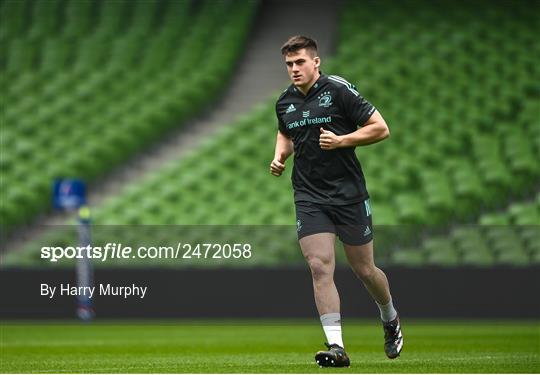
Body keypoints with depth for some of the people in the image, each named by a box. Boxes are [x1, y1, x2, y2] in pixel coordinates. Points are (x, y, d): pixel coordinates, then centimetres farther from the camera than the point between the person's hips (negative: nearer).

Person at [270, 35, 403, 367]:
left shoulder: (339, 90, -9)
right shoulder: (285, 102, 7)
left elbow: (380, 128, -8)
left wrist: (341, 140, -19)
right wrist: (280, 157, 8)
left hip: (349, 194, -3)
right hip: (309, 199, 3)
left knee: (364, 270, 7)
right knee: (320, 267, -13)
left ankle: (391, 320, 37)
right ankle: (336, 347, -14)